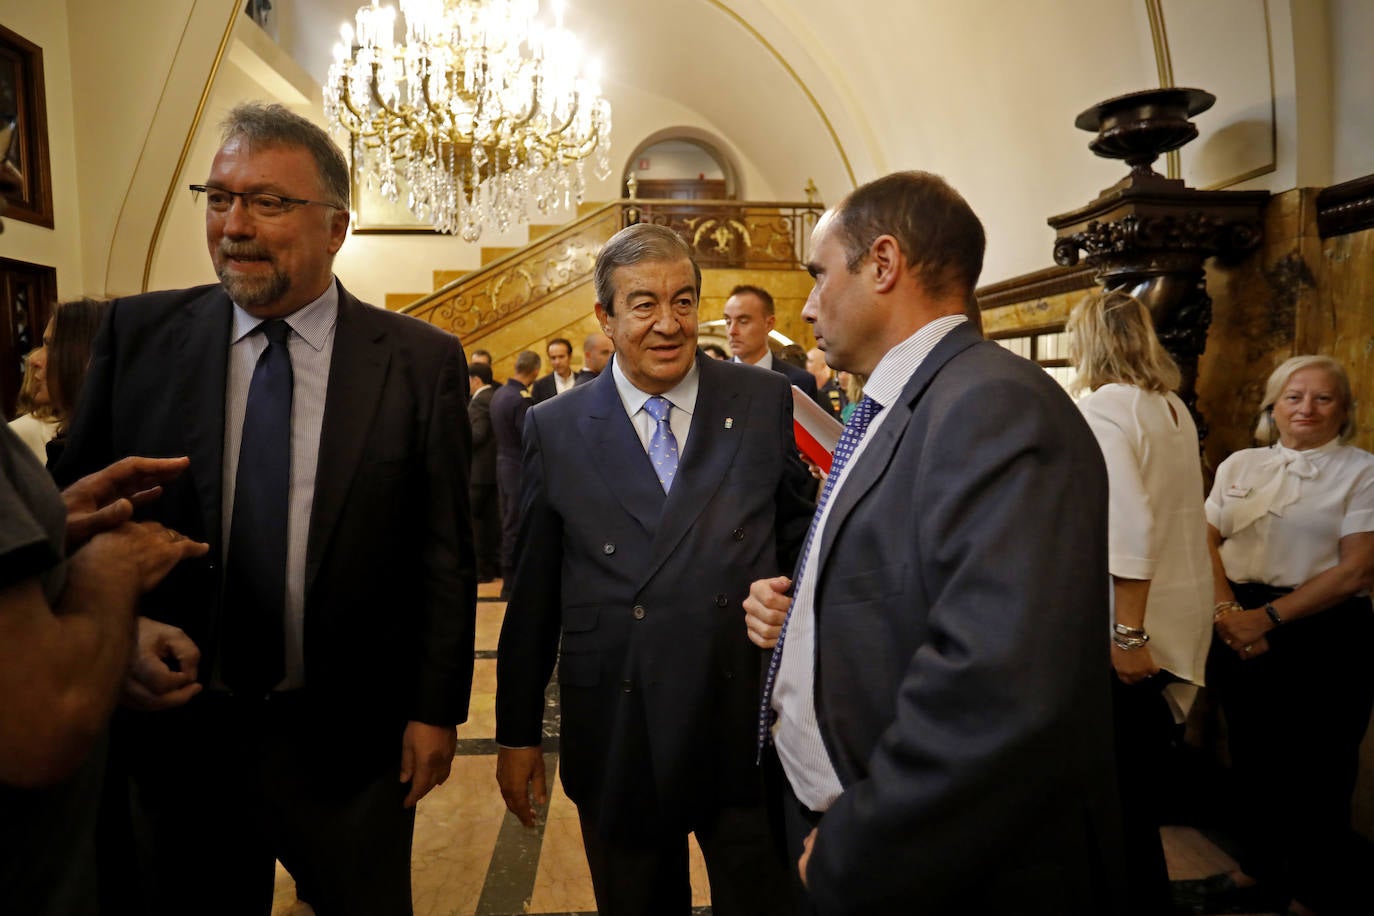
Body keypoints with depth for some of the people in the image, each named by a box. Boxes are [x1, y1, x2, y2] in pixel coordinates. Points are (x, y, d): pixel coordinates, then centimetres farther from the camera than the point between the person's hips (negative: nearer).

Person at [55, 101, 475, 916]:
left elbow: (444, 551, -5)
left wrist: (437, 709, -3)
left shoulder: (423, 362, -8)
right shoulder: (139, 334, -2)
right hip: (176, 733, 2)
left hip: (347, 740, -1)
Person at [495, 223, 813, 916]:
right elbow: (532, 592, 2)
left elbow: (801, 534, 6)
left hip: (750, 729, 0)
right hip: (616, 745, 1)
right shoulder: (554, 430, -1)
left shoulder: (768, 403, -2)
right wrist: (517, 732, 6)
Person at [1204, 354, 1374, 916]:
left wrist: (1269, 617, -16)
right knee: (1251, 758, 15)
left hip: (1322, 636, -4)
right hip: (1240, 631, 4)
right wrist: (1228, 610, -9)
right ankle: (1259, 866, 35)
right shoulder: (1238, 466, 10)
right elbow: (1208, 539, 6)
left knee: (1314, 770, 5)